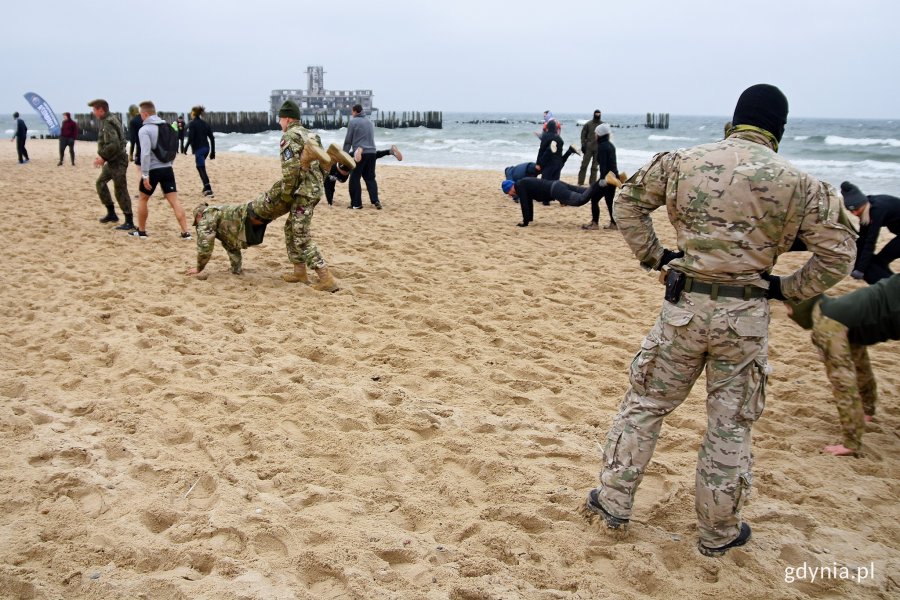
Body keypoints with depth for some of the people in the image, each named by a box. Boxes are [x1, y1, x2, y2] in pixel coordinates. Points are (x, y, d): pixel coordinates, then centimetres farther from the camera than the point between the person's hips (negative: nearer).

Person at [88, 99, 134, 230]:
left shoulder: (108, 123, -18)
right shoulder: (110, 120, 13)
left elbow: (113, 144, -29)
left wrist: (103, 157, -18)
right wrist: (103, 156, 12)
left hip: (117, 162, -11)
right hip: (112, 161, 11)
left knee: (120, 191, -7)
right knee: (101, 182, 21)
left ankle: (129, 222, -2)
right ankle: (111, 213, 26)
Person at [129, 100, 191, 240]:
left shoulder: (145, 130, -12)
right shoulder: (167, 126, 9)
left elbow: (145, 153, -21)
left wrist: (145, 175, -20)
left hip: (153, 170, -5)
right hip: (167, 169, 5)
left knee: (142, 199, 15)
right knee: (174, 201, 0)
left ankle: (141, 231, 23)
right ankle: (185, 232, -8)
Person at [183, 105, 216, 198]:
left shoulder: (192, 124, -8)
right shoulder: (204, 123, 12)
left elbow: (190, 138, -16)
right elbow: (212, 138, 10)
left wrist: (185, 148, -4)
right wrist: (213, 151, 14)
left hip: (198, 149, -7)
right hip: (206, 148, 7)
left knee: (202, 169, -6)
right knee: (200, 167, 23)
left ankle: (209, 191, -14)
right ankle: (206, 188, 23)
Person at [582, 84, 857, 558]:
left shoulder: (683, 162, 0)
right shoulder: (798, 184, -3)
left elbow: (627, 202, 10)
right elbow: (838, 254, -1)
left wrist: (652, 256, 13)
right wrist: (788, 287, 9)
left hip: (684, 305, 1)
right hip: (745, 317, 0)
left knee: (645, 402, 16)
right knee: (730, 424, 13)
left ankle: (613, 501, 26)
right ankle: (718, 532, 28)